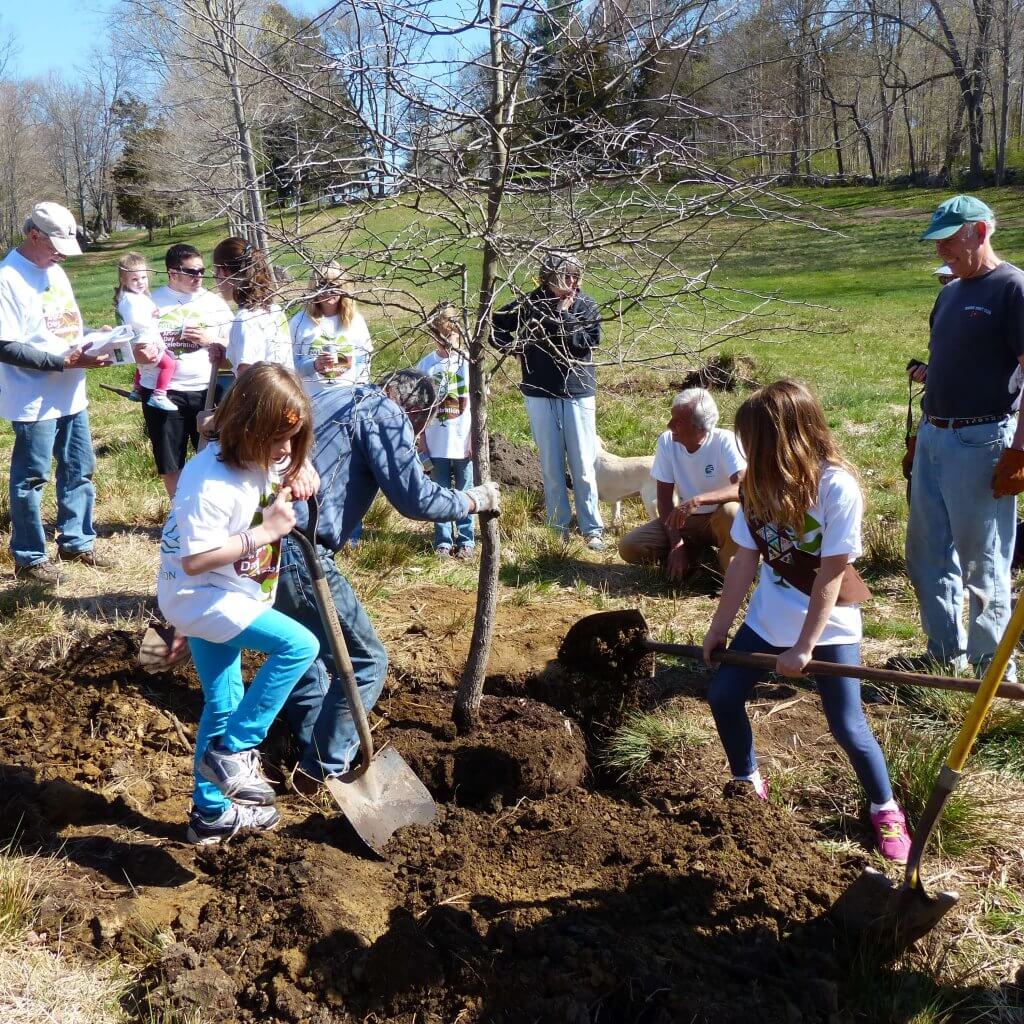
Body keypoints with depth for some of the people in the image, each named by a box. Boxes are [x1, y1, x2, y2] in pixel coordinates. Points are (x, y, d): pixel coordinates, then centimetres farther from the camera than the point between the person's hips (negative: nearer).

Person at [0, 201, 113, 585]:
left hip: (71, 395, 8)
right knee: (31, 479, 3)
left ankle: (75, 541, 31)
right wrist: (64, 361, -23)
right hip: (35, 402, -8)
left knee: (79, 470, 16)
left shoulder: (55, 272, 11)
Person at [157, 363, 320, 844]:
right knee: (298, 644, -20)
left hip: (221, 598, 9)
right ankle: (232, 752, -8)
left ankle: (211, 813, 31)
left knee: (223, 704, 16)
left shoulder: (263, 456, -3)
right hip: (200, 599, -9)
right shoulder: (210, 484, -29)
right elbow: (194, 560, -29)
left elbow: (293, 458, 20)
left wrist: (301, 472, -5)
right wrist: (266, 531, -28)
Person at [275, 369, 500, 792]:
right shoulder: (385, 414, -2)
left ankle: (310, 753, 35)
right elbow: (415, 498, -10)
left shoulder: (333, 396, 22)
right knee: (365, 662, 5)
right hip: (296, 552, -9)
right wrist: (473, 500, 7)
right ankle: (322, 772, 10)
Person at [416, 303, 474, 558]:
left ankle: (466, 540, 18)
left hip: (464, 444, -2)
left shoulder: (468, 361, -3)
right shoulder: (425, 364, 3)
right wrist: (422, 444, 4)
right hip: (436, 445, 2)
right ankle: (443, 541, 18)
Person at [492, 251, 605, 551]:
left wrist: (561, 317, -15)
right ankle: (559, 527, 19)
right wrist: (517, 349, -3)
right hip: (541, 396, 1)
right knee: (551, 467, 7)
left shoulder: (585, 305, -3)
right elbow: (495, 329, 7)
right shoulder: (529, 305, -3)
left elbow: (589, 341, -16)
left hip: (578, 394, -1)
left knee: (583, 467, -1)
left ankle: (592, 529, 9)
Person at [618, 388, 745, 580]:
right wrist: (676, 544, -19)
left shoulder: (724, 442, -24)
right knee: (628, 548, -14)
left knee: (731, 512, -39)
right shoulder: (666, 441, -13)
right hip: (684, 519, 4)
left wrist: (697, 500, -47)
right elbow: (664, 498, -9)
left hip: (718, 520, -3)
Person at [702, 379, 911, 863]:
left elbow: (831, 574, -21)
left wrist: (804, 647, -20)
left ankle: (885, 809, 19)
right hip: (768, 618, 6)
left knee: (847, 726, -6)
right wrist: (719, 627, 2)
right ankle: (748, 783, 28)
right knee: (723, 694, 5)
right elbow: (745, 560, -1)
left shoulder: (837, 487, -22)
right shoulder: (760, 484, -5)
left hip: (829, 624, -6)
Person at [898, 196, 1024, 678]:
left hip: (981, 440, -9)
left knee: (982, 561, -1)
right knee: (926, 553, 15)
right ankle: (945, 651, 29)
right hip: (933, 436, 9)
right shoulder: (950, 292, 15)